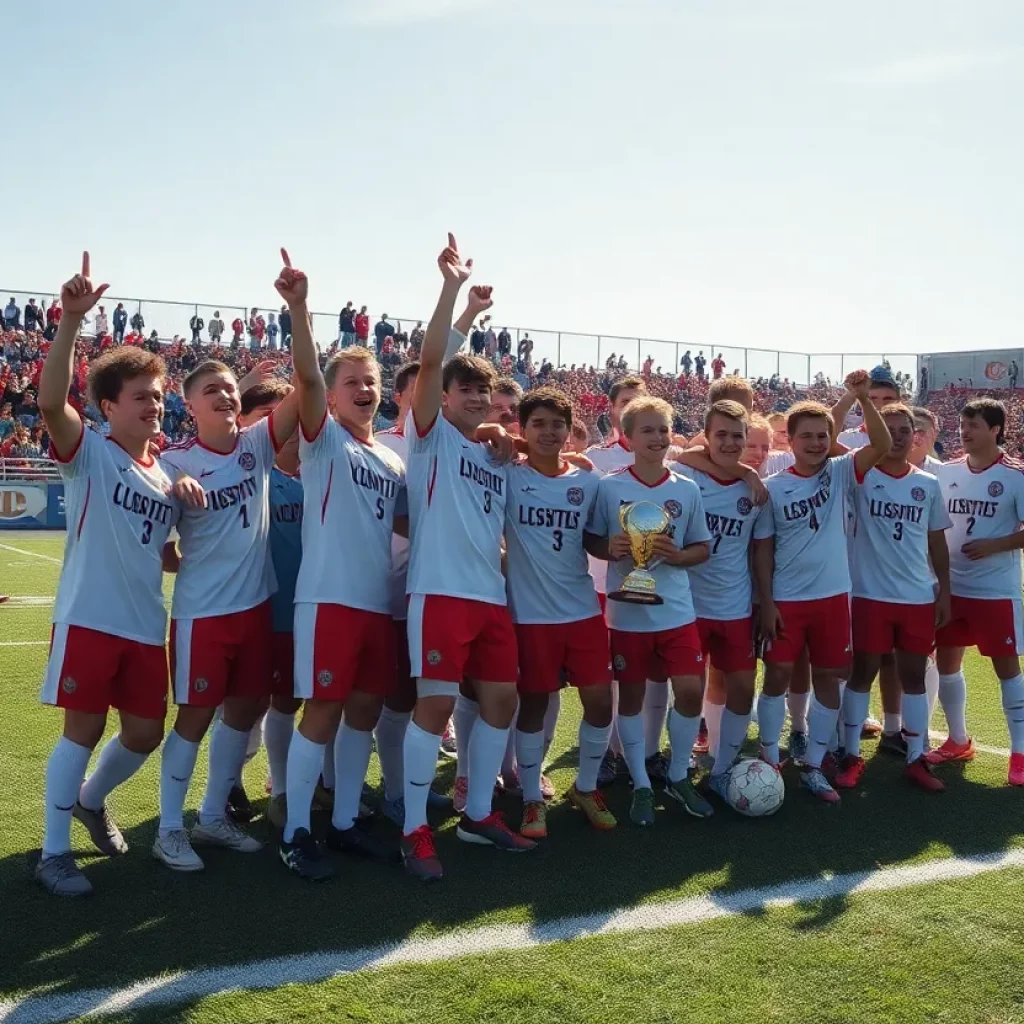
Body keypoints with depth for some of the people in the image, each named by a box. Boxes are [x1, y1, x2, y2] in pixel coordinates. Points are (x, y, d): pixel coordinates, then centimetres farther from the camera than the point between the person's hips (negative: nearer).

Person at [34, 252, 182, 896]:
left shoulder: (167, 476, 13)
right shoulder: (88, 452, -7)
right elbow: (51, 401, -28)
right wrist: (73, 318, -38)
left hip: (146, 625, 6)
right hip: (89, 619, -6)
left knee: (145, 732, 12)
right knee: (84, 729, 1)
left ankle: (91, 801, 41)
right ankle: (54, 853, 16)